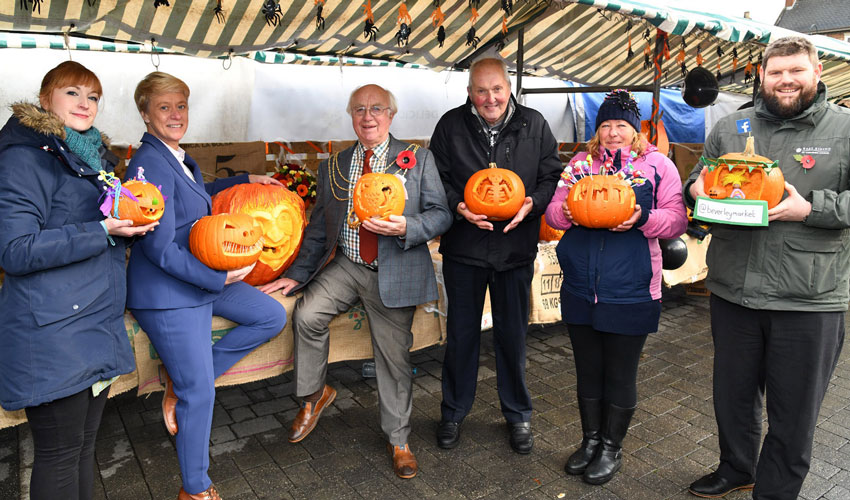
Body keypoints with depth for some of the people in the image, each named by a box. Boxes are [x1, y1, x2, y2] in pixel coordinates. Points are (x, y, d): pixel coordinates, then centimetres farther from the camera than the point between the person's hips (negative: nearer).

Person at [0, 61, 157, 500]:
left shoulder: (94, 155, 16)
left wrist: (134, 224, 6)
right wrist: (102, 230, -20)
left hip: (98, 327, 8)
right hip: (52, 335, -8)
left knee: (85, 444, 17)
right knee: (60, 452, 3)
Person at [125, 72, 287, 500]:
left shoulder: (178, 158, 9)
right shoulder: (148, 166, -20)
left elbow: (198, 196, 31)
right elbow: (160, 249, -23)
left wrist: (245, 180, 23)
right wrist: (219, 279, -21)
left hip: (204, 278, 9)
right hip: (168, 292, -9)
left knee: (272, 316, 9)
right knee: (199, 393, -1)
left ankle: (182, 376, 13)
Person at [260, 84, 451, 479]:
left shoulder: (418, 160, 1)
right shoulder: (332, 167, 9)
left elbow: (441, 213, -4)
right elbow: (318, 228, 13)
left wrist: (406, 227, -23)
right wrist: (297, 274, 7)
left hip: (395, 272, -3)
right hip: (345, 265, 3)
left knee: (394, 357, 4)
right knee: (307, 314, -19)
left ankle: (398, 440, 26)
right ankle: (314, 395, 9)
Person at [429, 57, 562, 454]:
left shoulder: (533, 125, 3)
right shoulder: (451, 125, 1)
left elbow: (551, 176, 4)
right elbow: (435, 179, 2)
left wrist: (531, 204, -15)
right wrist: (457, 205, -16)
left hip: (516, 248, 0)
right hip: (463, 247, 0)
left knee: (512, 334, 11)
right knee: (461, 333, 11)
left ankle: (518, 414, 31)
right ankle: (453, 413, 30)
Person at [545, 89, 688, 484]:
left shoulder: (658, 165, 2)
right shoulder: (580, 163, 10)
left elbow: (677, 219, -3)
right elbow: (553, 211, 10)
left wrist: (643, 218, -22)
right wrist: (565, 212, -13)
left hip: (630, 292, -3)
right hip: (580, 289, 3)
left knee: (621, 375, 10)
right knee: (587, 370, 15)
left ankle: (612, 447, 30)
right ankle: (590, 439, 35)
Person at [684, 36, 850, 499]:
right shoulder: (730, 127, 8)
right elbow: (697, 179, 16)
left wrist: (810, 208, -19)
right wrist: (696, 188, -7)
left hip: (809, 300, -3)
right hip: (732, 291, 3)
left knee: (793, 413, 10)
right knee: (732, 394, 20)